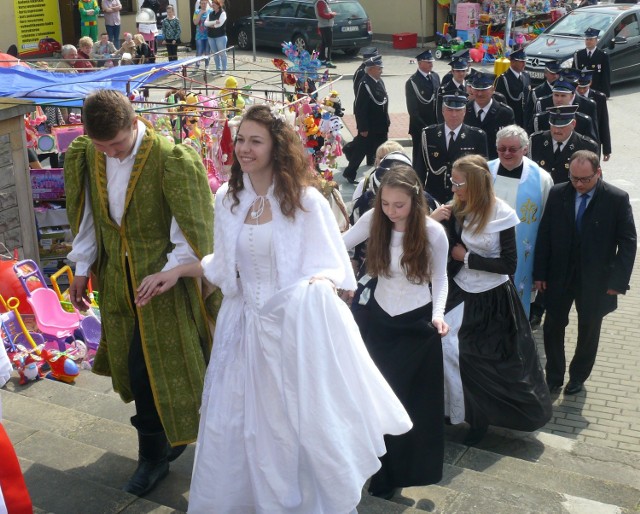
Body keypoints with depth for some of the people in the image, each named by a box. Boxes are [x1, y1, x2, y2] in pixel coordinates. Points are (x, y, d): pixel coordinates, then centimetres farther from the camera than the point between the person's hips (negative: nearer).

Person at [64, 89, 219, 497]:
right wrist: (82, 270, 12)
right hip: (119, 283, 5)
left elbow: (191, 232, -16)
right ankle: (154, 454, 33)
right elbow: (88, 216, 10)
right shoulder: (87, 157, -2)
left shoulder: (171, 160, -20)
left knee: (174, 365, 3)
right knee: (137, 369, 14)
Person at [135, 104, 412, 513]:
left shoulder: (305, 201, -10)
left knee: (294, 423, 7)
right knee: (232, 426, 12)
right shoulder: (228, 198, 4)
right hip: (243, 325, 5)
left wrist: (319, 286, -29)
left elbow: (331, 265, -8)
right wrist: (175, 273, 14)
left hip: (292, 325, -4)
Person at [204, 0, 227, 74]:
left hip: (220, 36, -6)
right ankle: (218, 69, 18)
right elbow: (206, 23, -1)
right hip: (211, 36, 6)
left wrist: (211, 25, -5)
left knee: (222, 53, -2)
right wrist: (214, 22, -17)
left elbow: (220, 24, -19)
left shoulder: (223, 13, -6)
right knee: (215, 54, 10)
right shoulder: (211, 13, 12)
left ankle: (224, 70, 2)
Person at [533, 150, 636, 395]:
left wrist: (617, 281, -13)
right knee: (552, 327, 10)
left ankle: (578, 377, 36)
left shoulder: (617, 199, -12)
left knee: (588, 332, 15)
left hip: (595, 281, -1)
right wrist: (540, 273, -3)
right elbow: (544, 235, -1)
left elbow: (628, 242, -9)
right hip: (559, 276, 2)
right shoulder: (557, 193, -6)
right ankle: (554, 377, 29)